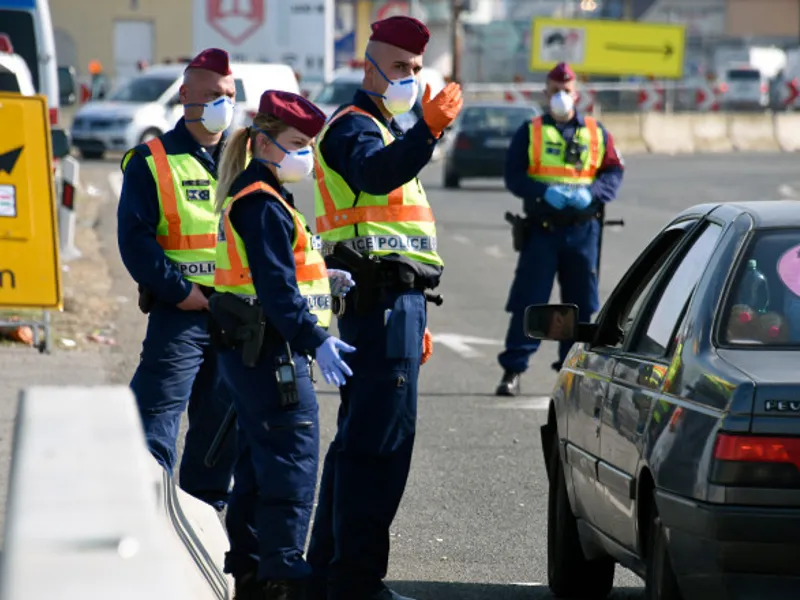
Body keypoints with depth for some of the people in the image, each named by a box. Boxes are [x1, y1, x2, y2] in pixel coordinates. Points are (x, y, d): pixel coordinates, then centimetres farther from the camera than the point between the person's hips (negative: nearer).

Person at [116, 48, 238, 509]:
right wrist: (179, 291, -15)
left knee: (223, 419, 12)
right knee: (157, 418, -11)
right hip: (180, 312, -5)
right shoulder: (152, 162, -2)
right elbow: (135, 240, -8)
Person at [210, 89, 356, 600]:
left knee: (260, 461, 15)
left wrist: (327, 281, 10)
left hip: (253, 353, 11)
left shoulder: (257, 199, 18)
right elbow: (275, 288, -23)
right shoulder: (263, 205, -16)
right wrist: (316, 342, -28)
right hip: (272, 352, -11)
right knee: (293, 459, -9)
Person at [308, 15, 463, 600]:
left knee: (360, 437, 15)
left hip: (395, 303, 11)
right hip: (383, 301, -11)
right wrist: (428, 130, -49)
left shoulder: (387, 130, 25)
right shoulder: (353, 126, -7)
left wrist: (415, 320, 30)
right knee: (382, 441, -13)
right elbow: (373, 173, -32)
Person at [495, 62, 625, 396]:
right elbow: (514, 177, -1)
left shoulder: (596, 134, 11)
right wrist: (545, 192, -18)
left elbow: (614, 173, 6)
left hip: (583, 229, 2)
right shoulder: (530, 132, 6)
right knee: (528, 303, -5)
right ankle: (513, 370, -2)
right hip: (541, 230, -2)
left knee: (580, 303, 6)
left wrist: (590, 193, -13)